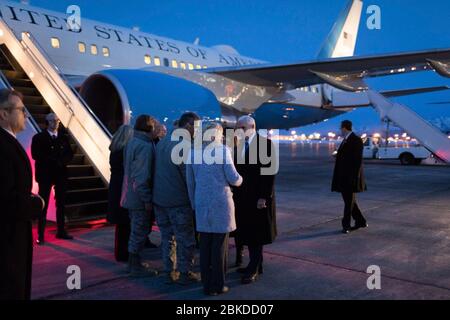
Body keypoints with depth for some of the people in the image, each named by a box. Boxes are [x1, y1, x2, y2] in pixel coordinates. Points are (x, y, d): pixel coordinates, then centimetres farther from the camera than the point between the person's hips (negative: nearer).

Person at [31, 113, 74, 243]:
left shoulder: (64, 137, 11)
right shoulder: (39, 137, 0)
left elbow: (70, 154, 6)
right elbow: (36, 155, -12)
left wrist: (61, 161, -13)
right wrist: (54, 161, -17)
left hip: (61, 174, 4)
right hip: (45, 174, -4)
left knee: (61, 204, 9)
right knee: (43, 205, -1)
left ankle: (61, 231, 17)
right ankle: (41, 235, 3)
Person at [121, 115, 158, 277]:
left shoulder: (131, 143, 10)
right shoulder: (145, 146, -19)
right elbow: (142, 176, -24)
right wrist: (147, 199, -21)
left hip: (131, 195, 10)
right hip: (140, 197, -10)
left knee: (136, 230, 20)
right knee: (140, 231, 2)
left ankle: (132, 262, 31)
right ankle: (136, 267, 12)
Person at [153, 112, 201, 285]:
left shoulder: (162, 143, 8)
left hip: (159, 199, 7)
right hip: (178, 201, -7)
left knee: (167, 238, 15)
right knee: (185, 239, 6)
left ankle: (169, 272, 22)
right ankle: (185, 273, 15)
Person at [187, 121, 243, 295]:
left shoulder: (194, 152, 7)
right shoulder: (223, 150, -6)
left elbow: (190, 181, 11)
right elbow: (233, 178, -7)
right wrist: (240, 180, 16)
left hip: (202, 204, 4)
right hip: (221, 203, -4)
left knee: (205, 245, 11)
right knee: (220, 245, 5)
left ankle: (207, 284, 18)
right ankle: (218, 285, 12)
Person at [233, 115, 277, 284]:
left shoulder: (265, 143, -10)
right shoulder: (239, 144, 9)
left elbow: (269, 172, -13)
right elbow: (237, 169, 10)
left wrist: (264, 197, -17)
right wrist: (235, 194, 6)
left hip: (259, 197, -6)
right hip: (242, 197, 6)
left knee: (256, 235, 0)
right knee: (248, 233, 12)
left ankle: (253, 270, 7)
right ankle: (255, 265, 25)